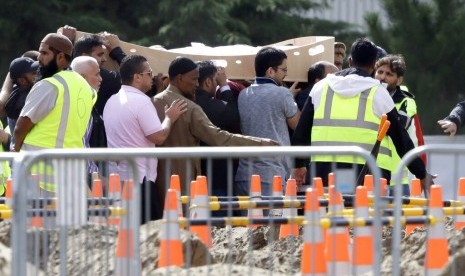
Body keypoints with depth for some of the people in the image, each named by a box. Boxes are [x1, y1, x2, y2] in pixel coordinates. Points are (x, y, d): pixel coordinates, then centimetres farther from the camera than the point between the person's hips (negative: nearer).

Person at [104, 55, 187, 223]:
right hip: (140, 179, -8)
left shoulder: (112, 101, 12)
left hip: (115, 177, 8)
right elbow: (159, 137, -16)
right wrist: (169, 118, 1)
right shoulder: (141, 101, -13)